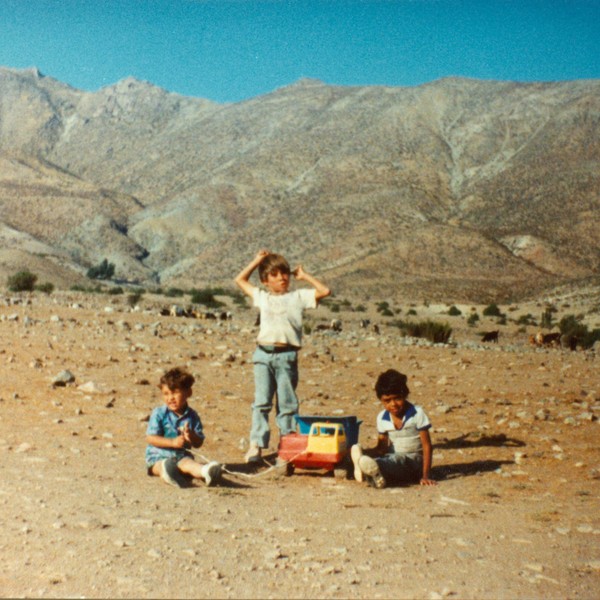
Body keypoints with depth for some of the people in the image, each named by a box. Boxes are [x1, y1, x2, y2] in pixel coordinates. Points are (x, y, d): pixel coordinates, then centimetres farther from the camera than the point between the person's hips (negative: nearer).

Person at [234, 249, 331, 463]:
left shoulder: (298, 296, 10)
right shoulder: (262, 297, 17)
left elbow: (325, 291, 2)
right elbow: (240, 280, 27)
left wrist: (304, 276, 9)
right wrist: (257, 260, 20)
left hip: (287, 355, -2)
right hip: (263, 355, 2)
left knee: (287, 403, 3)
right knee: (261, 402, 0)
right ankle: (256, 444, 1)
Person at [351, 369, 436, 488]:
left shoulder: (417, 413, -9)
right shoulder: (382, 418, 3)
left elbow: (427, 446, -8)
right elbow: (382, 447, 8)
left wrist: (425, 476, -15)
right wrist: (365, 453, -16)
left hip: (414, 459, -4)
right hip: (393, 458, 4)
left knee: (398, 460, -39)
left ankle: (373, 468, -68)